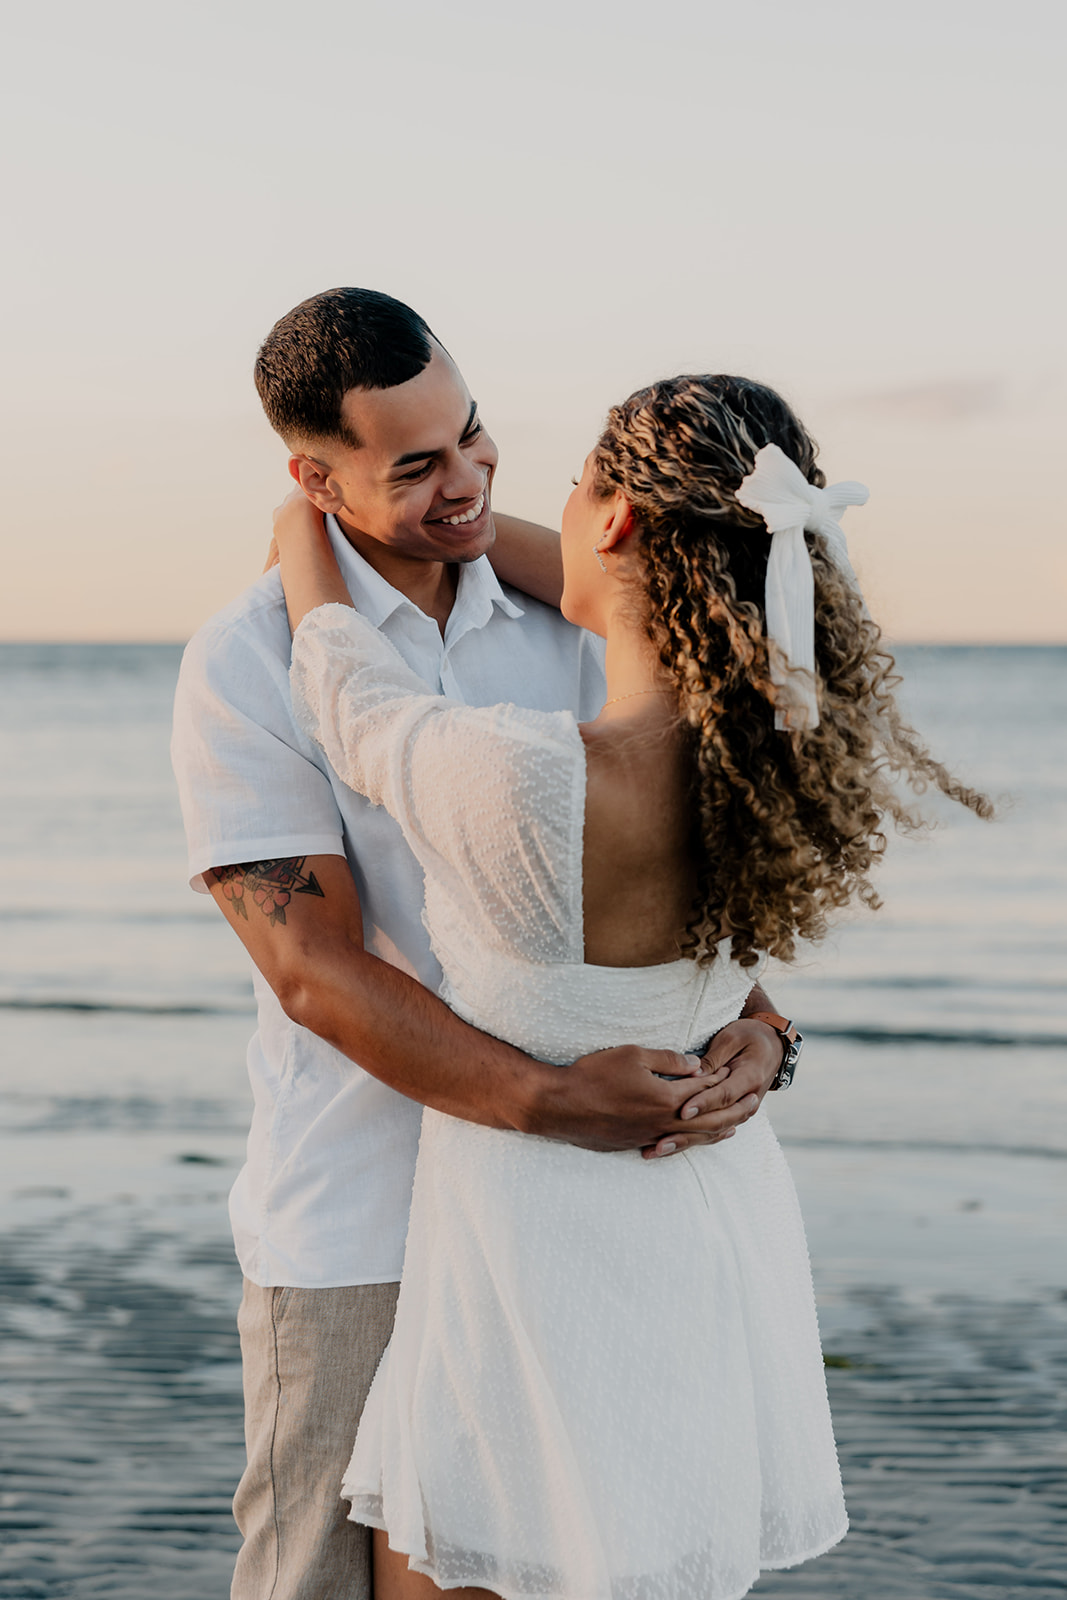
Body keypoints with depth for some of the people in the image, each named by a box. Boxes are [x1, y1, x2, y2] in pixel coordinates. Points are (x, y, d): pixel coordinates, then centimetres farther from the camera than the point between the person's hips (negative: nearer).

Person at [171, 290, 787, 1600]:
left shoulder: (563, 631, 4)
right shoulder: (244, 666, -11)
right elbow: (315, 972, -18)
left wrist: (754, 1025, -18)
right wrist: (548, 1101, -29)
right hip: (356, 1234, -4)